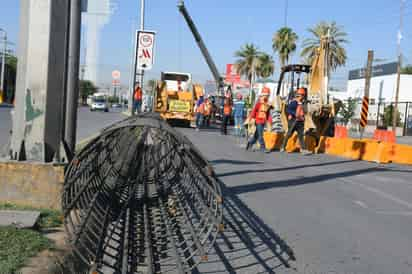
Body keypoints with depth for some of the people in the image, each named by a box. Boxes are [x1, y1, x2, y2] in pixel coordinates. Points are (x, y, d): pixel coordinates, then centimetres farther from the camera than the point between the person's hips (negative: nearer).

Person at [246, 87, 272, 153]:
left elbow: (268, 113, 11)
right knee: (260, 135, -5)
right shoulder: (259, 103, -9)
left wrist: (270, 121, 3)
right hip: (258, 121, -7)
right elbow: (254, 111, -10)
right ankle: (263, 147, -2)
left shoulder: (267, 104, 9)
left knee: (257, 134, 14)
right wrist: (252, 119, -14)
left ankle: (250, 143, 30)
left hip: (263, 121, 7)